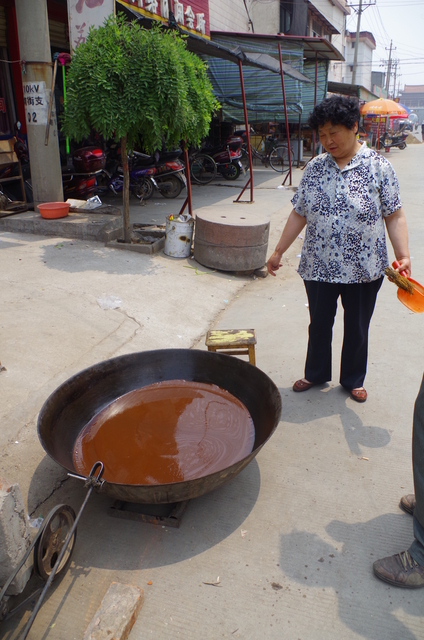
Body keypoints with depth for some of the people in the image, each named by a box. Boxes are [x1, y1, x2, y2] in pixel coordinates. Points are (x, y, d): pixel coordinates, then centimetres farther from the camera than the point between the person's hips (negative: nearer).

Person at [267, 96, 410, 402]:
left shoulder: (379, 167, -7)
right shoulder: (314, 168, 1)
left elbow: (395, 216, -6)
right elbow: (299, 214, 6)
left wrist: (403, 256, -16)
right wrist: (278, 251, 6)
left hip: (363, 270, -2)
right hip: (319, 267, 2)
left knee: (357, 328, 14)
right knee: (319, 324, 17)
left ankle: (353, 379, 36)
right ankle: (316, 374, 39)